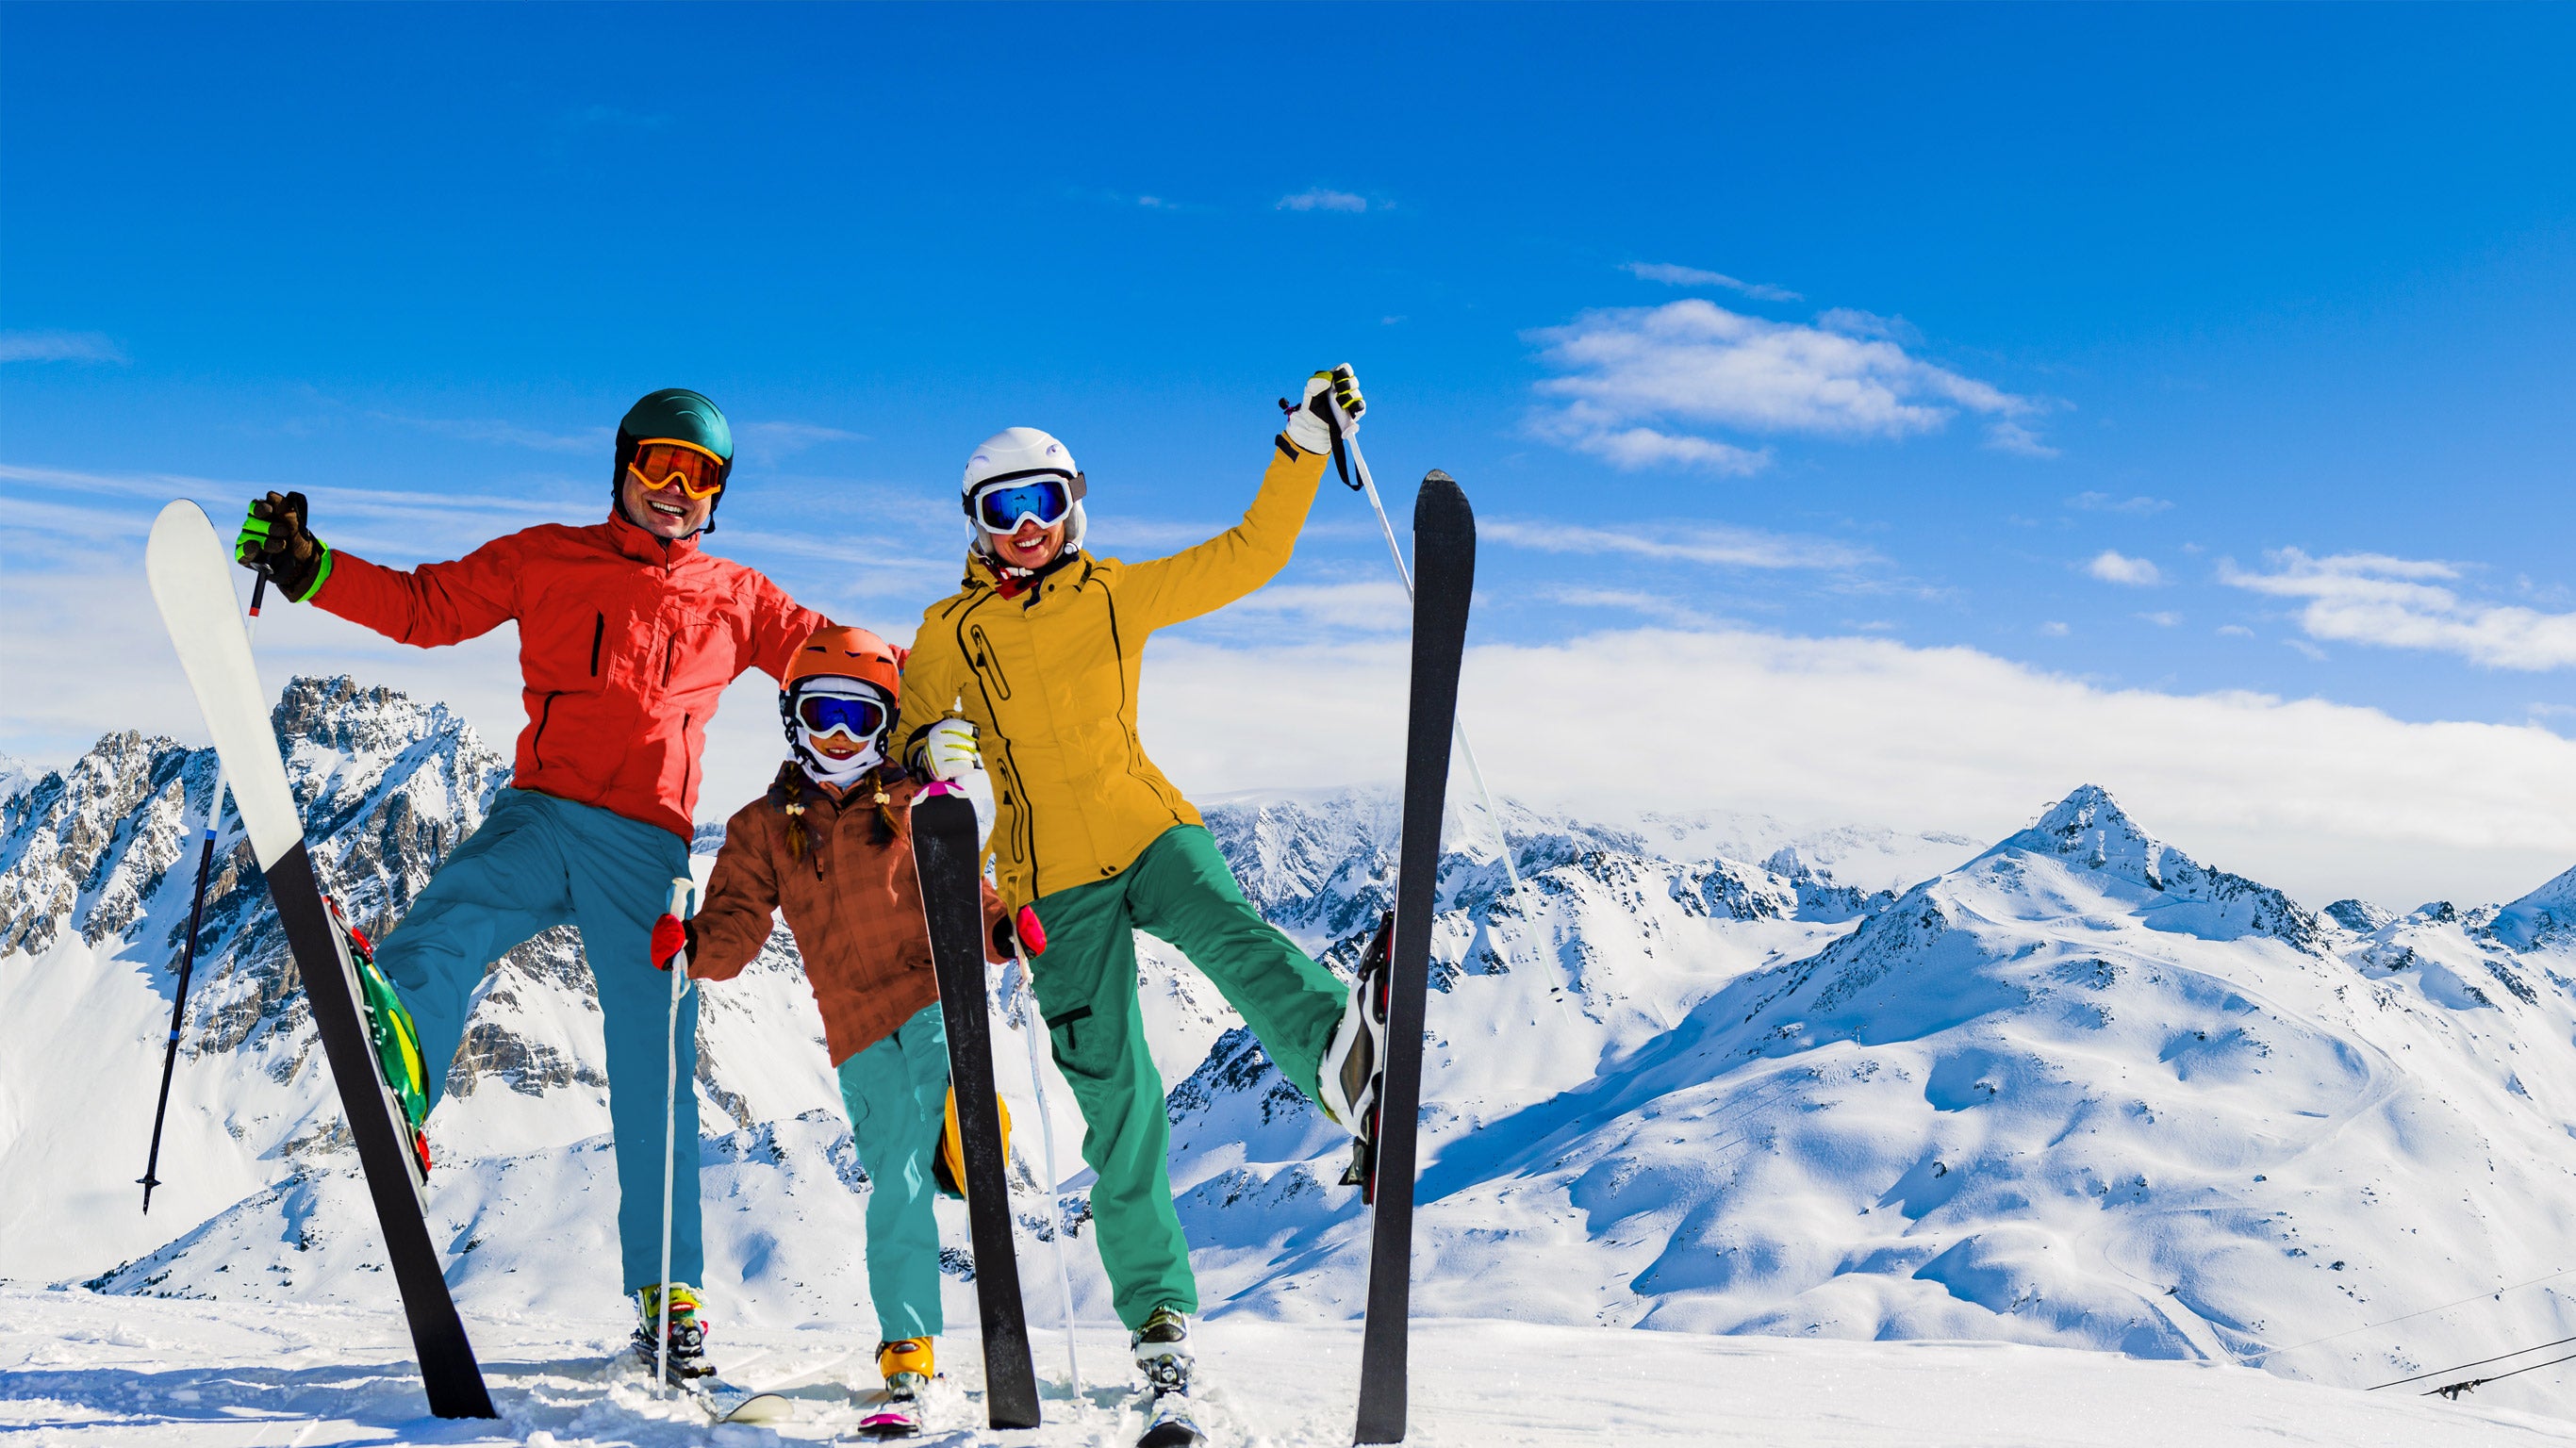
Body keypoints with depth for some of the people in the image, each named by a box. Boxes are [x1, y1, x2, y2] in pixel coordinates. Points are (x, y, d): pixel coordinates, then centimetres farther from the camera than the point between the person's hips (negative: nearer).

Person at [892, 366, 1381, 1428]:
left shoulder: (1115, 593, 10)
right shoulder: (949, 631, 8)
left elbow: (1248, 556, 11)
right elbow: (908, 746, 9)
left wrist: (1304, 448, 2)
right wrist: (932, 753, -16)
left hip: (1150, 832, 0)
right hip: (1054, 881, 0)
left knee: (1228, 936, -34)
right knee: (1118, 1102, -5)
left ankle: (1340, 1055, -62)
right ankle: (1159, 1312, 4)